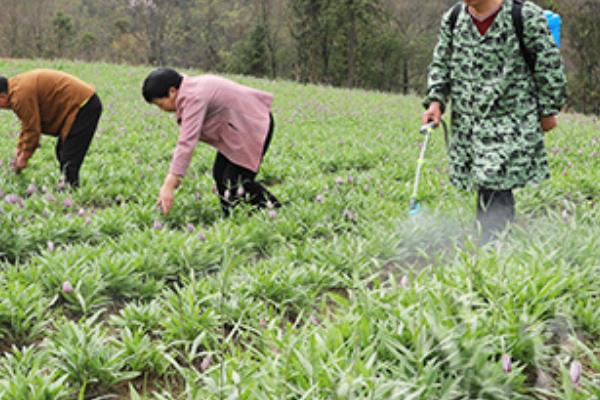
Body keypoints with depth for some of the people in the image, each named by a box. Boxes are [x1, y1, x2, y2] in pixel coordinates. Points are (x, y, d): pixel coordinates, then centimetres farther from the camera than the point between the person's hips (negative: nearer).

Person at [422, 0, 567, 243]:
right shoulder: (452, 20, 7)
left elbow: (548, 65, -1)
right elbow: (441, 65, 14)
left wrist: (548, 110, 2)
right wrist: (436, 101, -1)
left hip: (511, 122, -4)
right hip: (466, 123, 5)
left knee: (494, 188, -13)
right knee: (498, 191, 11)